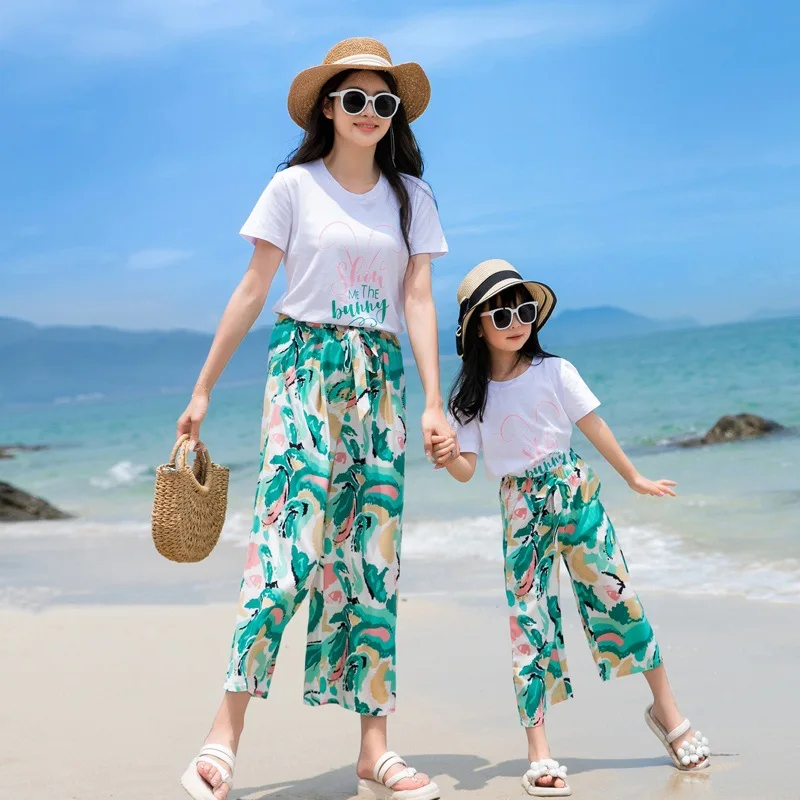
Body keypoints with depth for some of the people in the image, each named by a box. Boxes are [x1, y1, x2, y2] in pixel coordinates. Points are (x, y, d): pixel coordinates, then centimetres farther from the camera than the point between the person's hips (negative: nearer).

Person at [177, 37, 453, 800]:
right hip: (303, 365, -3)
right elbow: (252, 289, 2)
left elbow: (418, 299, 4)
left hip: (379, 376, 3)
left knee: (372, 555, 1)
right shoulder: (295, 187, 2)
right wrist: (202, 391, 1)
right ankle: (224, 737, -13)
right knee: (289, 539, -17)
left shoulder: (411, 195, 10)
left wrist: (433, 402, -6)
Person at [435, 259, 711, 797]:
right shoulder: (471, 396, -1)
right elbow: (467, 469, -4)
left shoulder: (554, 371, -2)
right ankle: (540, 757, 0)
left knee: (617, 596, -1)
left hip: (575, 493, 0)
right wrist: (447, 459, -27)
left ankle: (668, 713, 20)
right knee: (529, 619, -3)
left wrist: (634, 479, 14)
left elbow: (594, 428, 6)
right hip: (520, 511, 0)